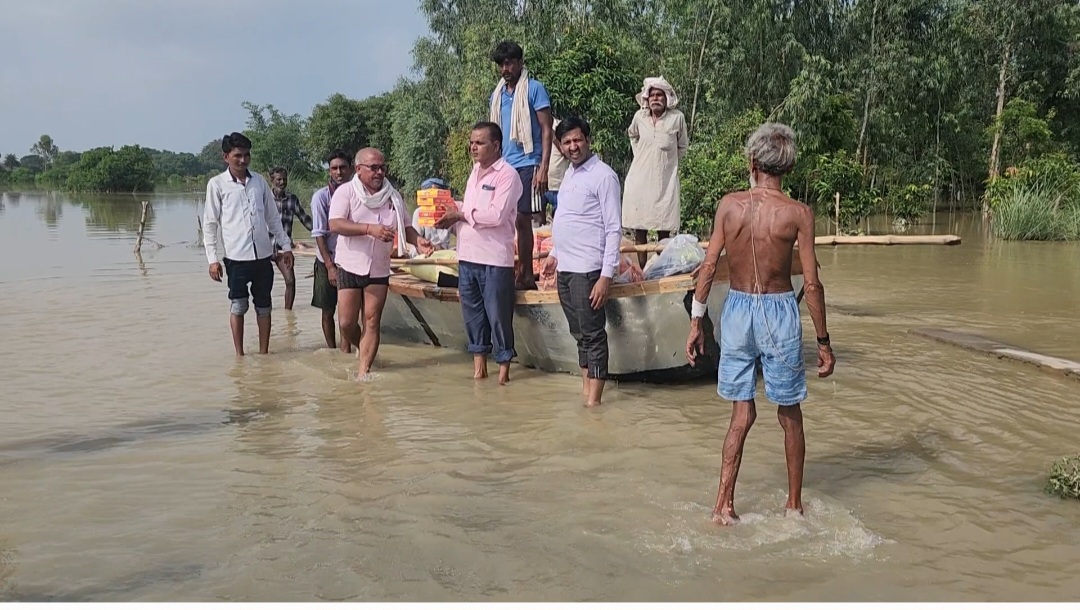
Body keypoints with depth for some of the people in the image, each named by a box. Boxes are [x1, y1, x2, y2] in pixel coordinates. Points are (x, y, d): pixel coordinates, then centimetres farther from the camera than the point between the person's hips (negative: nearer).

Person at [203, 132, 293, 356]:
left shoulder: (259, 181, 9)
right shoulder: (217, 184, -2)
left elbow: (273, 217, 15)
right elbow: (210, 224, -1)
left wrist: (285, 245, 11)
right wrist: (213, 258, -6)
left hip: (262, 254, 4)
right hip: (235, 256, -4)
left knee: (263, 305, 9)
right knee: (238, 306, 2)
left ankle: (264, 352, 18)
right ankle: (239, 355, 11)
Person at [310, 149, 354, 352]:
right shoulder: (321, 196, -9)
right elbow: (319, 234, -10)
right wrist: (330, 266, -14)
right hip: (327, 262, -1)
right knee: (328, 311, 9)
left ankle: (346, 352, 6)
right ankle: (332, 351, 23)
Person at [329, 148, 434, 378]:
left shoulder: (393, 197, 6)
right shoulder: (345, 192, -7)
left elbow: (405, 227, 11)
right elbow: (335, 224, -20)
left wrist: (417, 241, -12)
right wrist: (370, 229, -32)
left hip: (379, 269, 3)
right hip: (350, 266, -2)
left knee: (372, 322, 1)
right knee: (346, 322, -1)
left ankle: (364, 370, 6)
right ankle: (362, 350, 28)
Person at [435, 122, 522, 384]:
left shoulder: (507, 174, -9)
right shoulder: (475, 172, 16)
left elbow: (496, 215, -19)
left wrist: (461, 215, -12)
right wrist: (452, 219, -2)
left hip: (495, 259, -8)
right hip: (467, 255, 8)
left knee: (498, 314, 0)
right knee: (472, 312, 12)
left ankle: (503, 364, 11)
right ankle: (479, 360, 22)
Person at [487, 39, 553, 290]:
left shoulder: (534, 89, -3)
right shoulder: (497, 94, 16)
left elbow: (546, 130, -7)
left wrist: (543, 168, -15)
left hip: (526, 165, -6)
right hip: (502, 166, 6)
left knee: (522, 219, -4)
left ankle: (525, 275, 3)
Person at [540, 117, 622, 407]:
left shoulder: (603, 176, -11)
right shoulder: (569, 174, 14)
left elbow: (614, 229, -15)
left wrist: (607, 275, -20)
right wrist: (554, 253, 20)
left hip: (587, 270, -8)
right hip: (565, 268, 8)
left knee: (593, 334, -3)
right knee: (579, 334, 14)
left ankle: (594, 401, 1)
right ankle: (585, 391, 23)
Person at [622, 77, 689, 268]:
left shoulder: (677, 118, -6)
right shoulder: (639, 116, 1)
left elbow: (683, 146, 10)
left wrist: (668, 161, 10)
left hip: (665, 180, -2)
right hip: (640, 178, 2)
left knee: (664, 230, 1)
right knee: (639, 228, 3)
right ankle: (641, 270, 11)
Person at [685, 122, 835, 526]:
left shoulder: (729, 205, -3)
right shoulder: (798, 213, -9)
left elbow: (708, 266, -3)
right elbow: (811, 283, -9)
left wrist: (696, 320, 6)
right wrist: (823, 342, -1)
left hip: (736, 310, 2)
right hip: (778, 313, -2)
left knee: (742, 413, 12)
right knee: (790, 413, 14)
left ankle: (723, 504, 10)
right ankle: (794, 504, 25)